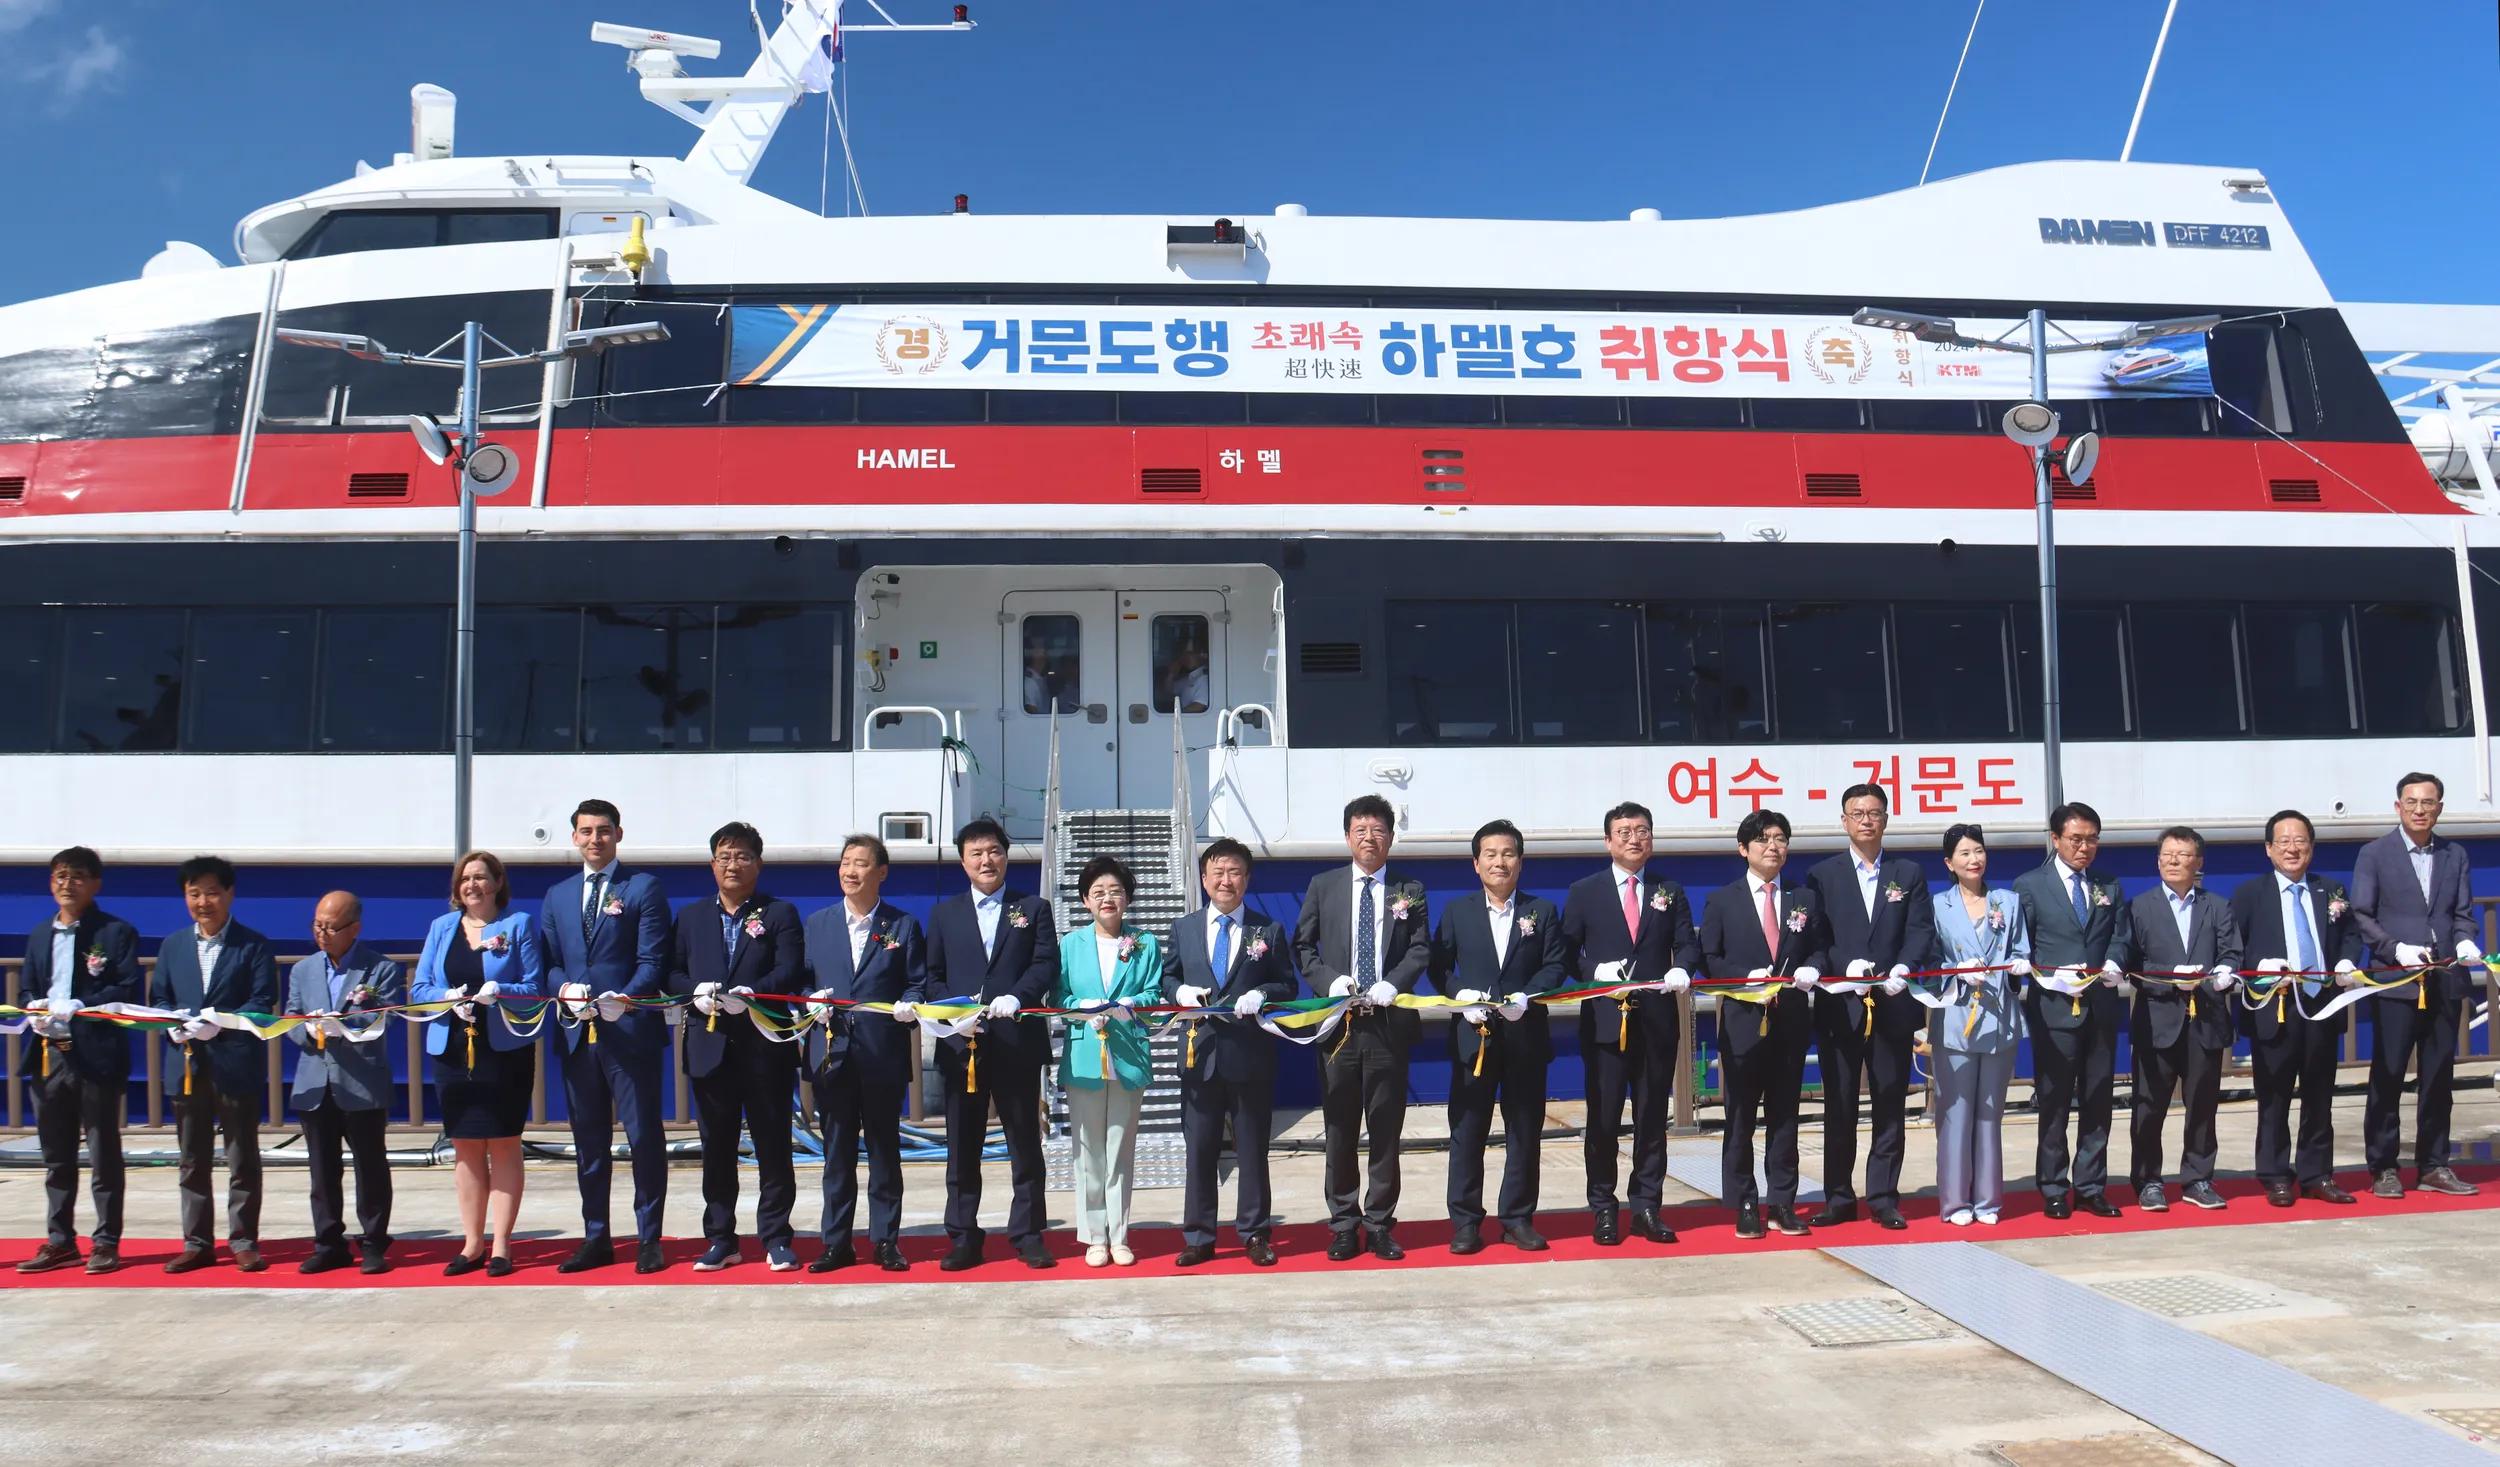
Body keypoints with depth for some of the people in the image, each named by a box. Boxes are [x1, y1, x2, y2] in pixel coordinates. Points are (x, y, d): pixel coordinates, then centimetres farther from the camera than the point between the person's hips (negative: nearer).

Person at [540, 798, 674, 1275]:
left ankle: (648, 1239, 8)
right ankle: (596, 1239, 20)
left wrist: (625, 998, -22)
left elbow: (653, 959, -6)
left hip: (631, 1031, -5)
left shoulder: (644, 887, 1)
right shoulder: (557, 896, 17)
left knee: (644, 1136, -1)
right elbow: (549, 961, 13)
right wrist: (564, 988, -9)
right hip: (577, 1032, 5)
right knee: (588, 1141, 11)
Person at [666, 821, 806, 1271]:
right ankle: (720, 1239, 18)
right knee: (716, 1148, 8)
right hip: (710, 1047, 3)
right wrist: (695, 990, -12)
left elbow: (789, 971, -7)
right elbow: (672, 972, 10)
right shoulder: (691, 917, 16)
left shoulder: (780, 914, 5)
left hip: (764, 1045, -3)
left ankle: (776, 1239, 9)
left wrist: (750, 993, -24)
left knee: (773, 1145, 1)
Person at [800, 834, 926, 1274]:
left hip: (883, 1056, -2)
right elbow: (803, 981, 12)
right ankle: (836, 1243, 14)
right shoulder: (818, 924, 12)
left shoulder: (903, 926, 6)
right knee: (837, 1152, 7)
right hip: (831, 1054, 2)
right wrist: (812, 1002, -8)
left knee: (885, 1151, 6)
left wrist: (908, 1005, -16)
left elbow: (918, 983, 4)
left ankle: (886, 1241, 14)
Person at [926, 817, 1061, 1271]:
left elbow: (1047, 965, -1)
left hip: (1017, 1043, -1)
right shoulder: (944, 914, 13)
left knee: (1025, 1143, 4)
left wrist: (1017, 997, -19)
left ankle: (1028, 1235, 12)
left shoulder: (1033, 909, 10)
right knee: (962, 1146, 5)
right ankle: (963, 1238, 13)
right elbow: (933, 976, 8)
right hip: (961, 1043, 1)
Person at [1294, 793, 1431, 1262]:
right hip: (1338, 1021, 0)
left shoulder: (1409, 890, 8)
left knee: (1386, 1130, 5)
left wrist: (1392, 983, -15)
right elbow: (1302, 946, 6)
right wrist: (1330, 981, -10)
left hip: (1389, 1022, 0)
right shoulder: (1323, 886, 8)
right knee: (1339, 1130, 5)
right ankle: (1343, 1225, 14)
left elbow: (1421, 949, 2)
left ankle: (1379, 1224, 14)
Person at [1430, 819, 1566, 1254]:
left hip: (1526, 1036, 1)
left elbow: (1554, 966, -1)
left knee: (1525, 1132, 6)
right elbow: (1439, 967, 3)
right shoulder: (1456, 912, 8)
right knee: (1467, 1131, 2)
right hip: (1473, 1036, 0)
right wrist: (1461, 993, -15)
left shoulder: (1542, 911, 8)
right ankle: (1465, 1222, 9)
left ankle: (1518, 1218, 16)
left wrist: (1527, 996, -17)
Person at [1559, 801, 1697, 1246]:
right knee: (1603, 1118, 1)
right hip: (1605, 1020, -2)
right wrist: (1595, 972, -16)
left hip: (1657, 1021, 2)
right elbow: (1567, 952, 1)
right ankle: (1602, 1210, 12)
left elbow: (1688, 943, 7)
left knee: (1653, 1117, 7)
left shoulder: (1670, 892, 13)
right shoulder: (1584, 892, 6)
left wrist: (1681, 969, -14)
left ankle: (1647, 1208, 16)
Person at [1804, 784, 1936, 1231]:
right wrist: (1847, 966, -18)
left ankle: (1884, 1198, 13)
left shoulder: (1909, 874, 10)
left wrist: (1903, 968, -18)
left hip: (1893, 1004, 1)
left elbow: (1922, 930, 0)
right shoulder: (1822, 875, 5)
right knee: (1838, 1106, 4)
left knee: (1890, 1103, 5)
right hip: (1839, 1005, -1)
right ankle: (1839, 1199, 12)